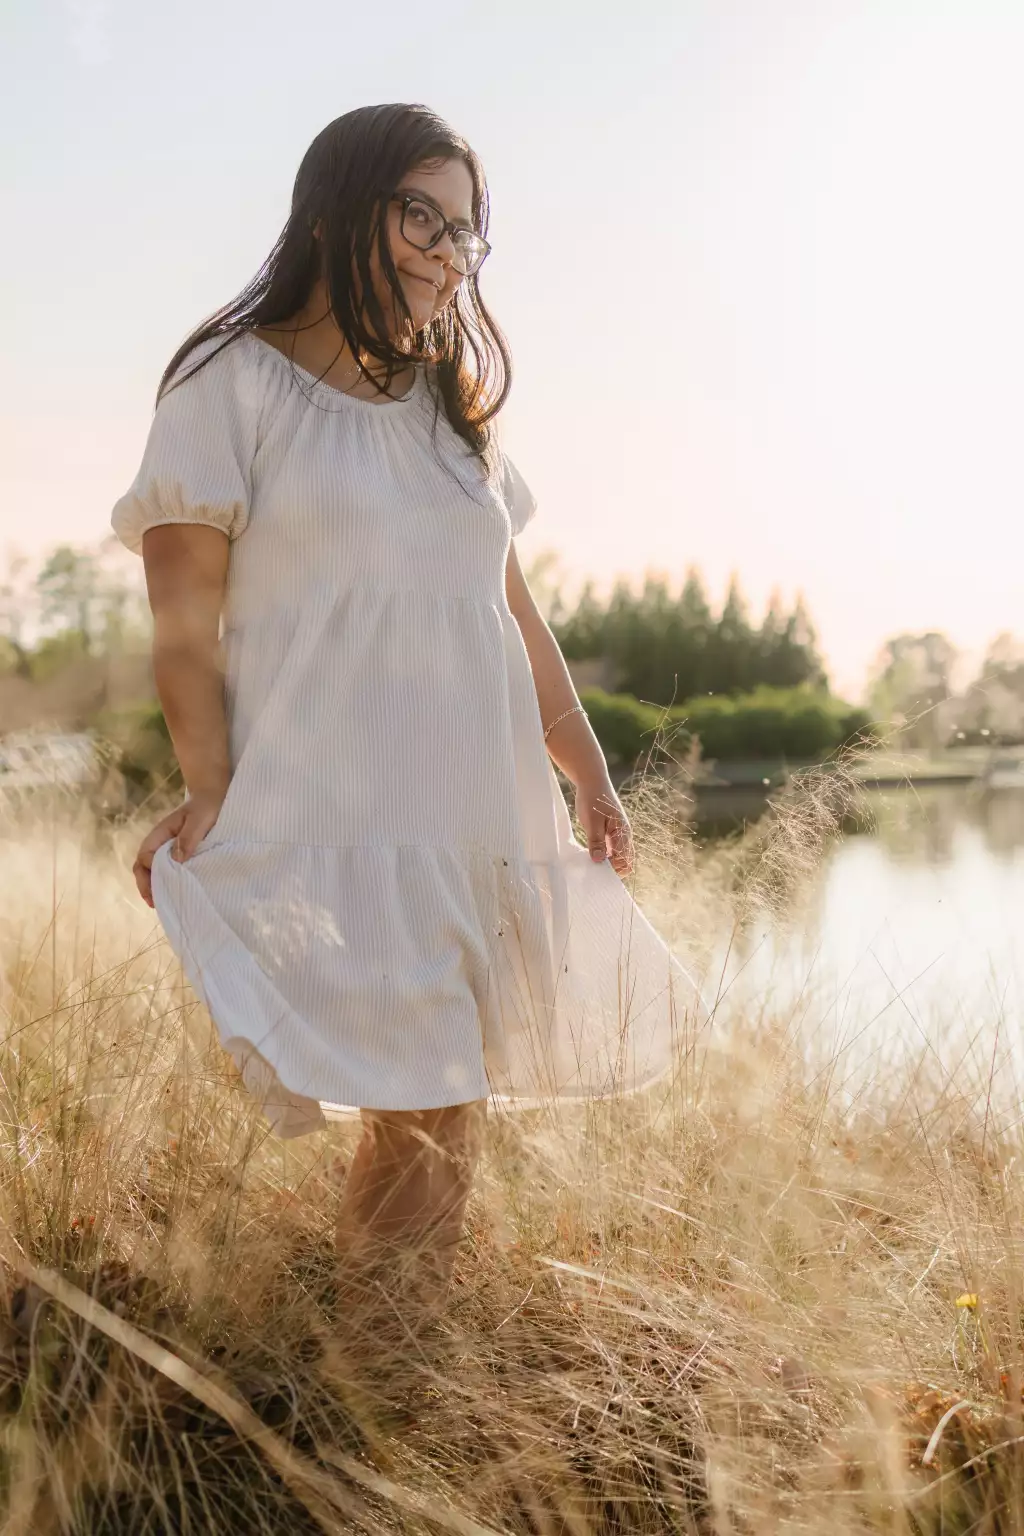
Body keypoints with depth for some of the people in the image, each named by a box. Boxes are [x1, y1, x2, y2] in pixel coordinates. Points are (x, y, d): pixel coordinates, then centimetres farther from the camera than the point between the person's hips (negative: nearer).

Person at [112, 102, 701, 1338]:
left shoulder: (451, 411, 18)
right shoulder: (235, 385, 0)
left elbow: (515, 615, 21)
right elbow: (184, 627, -5)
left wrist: (587, 773, 19)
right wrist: (211, 793, -13)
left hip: (482, 820, 6)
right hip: (331, 820, -6)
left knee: (447, 1109, 6)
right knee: (419, 1122, -12)